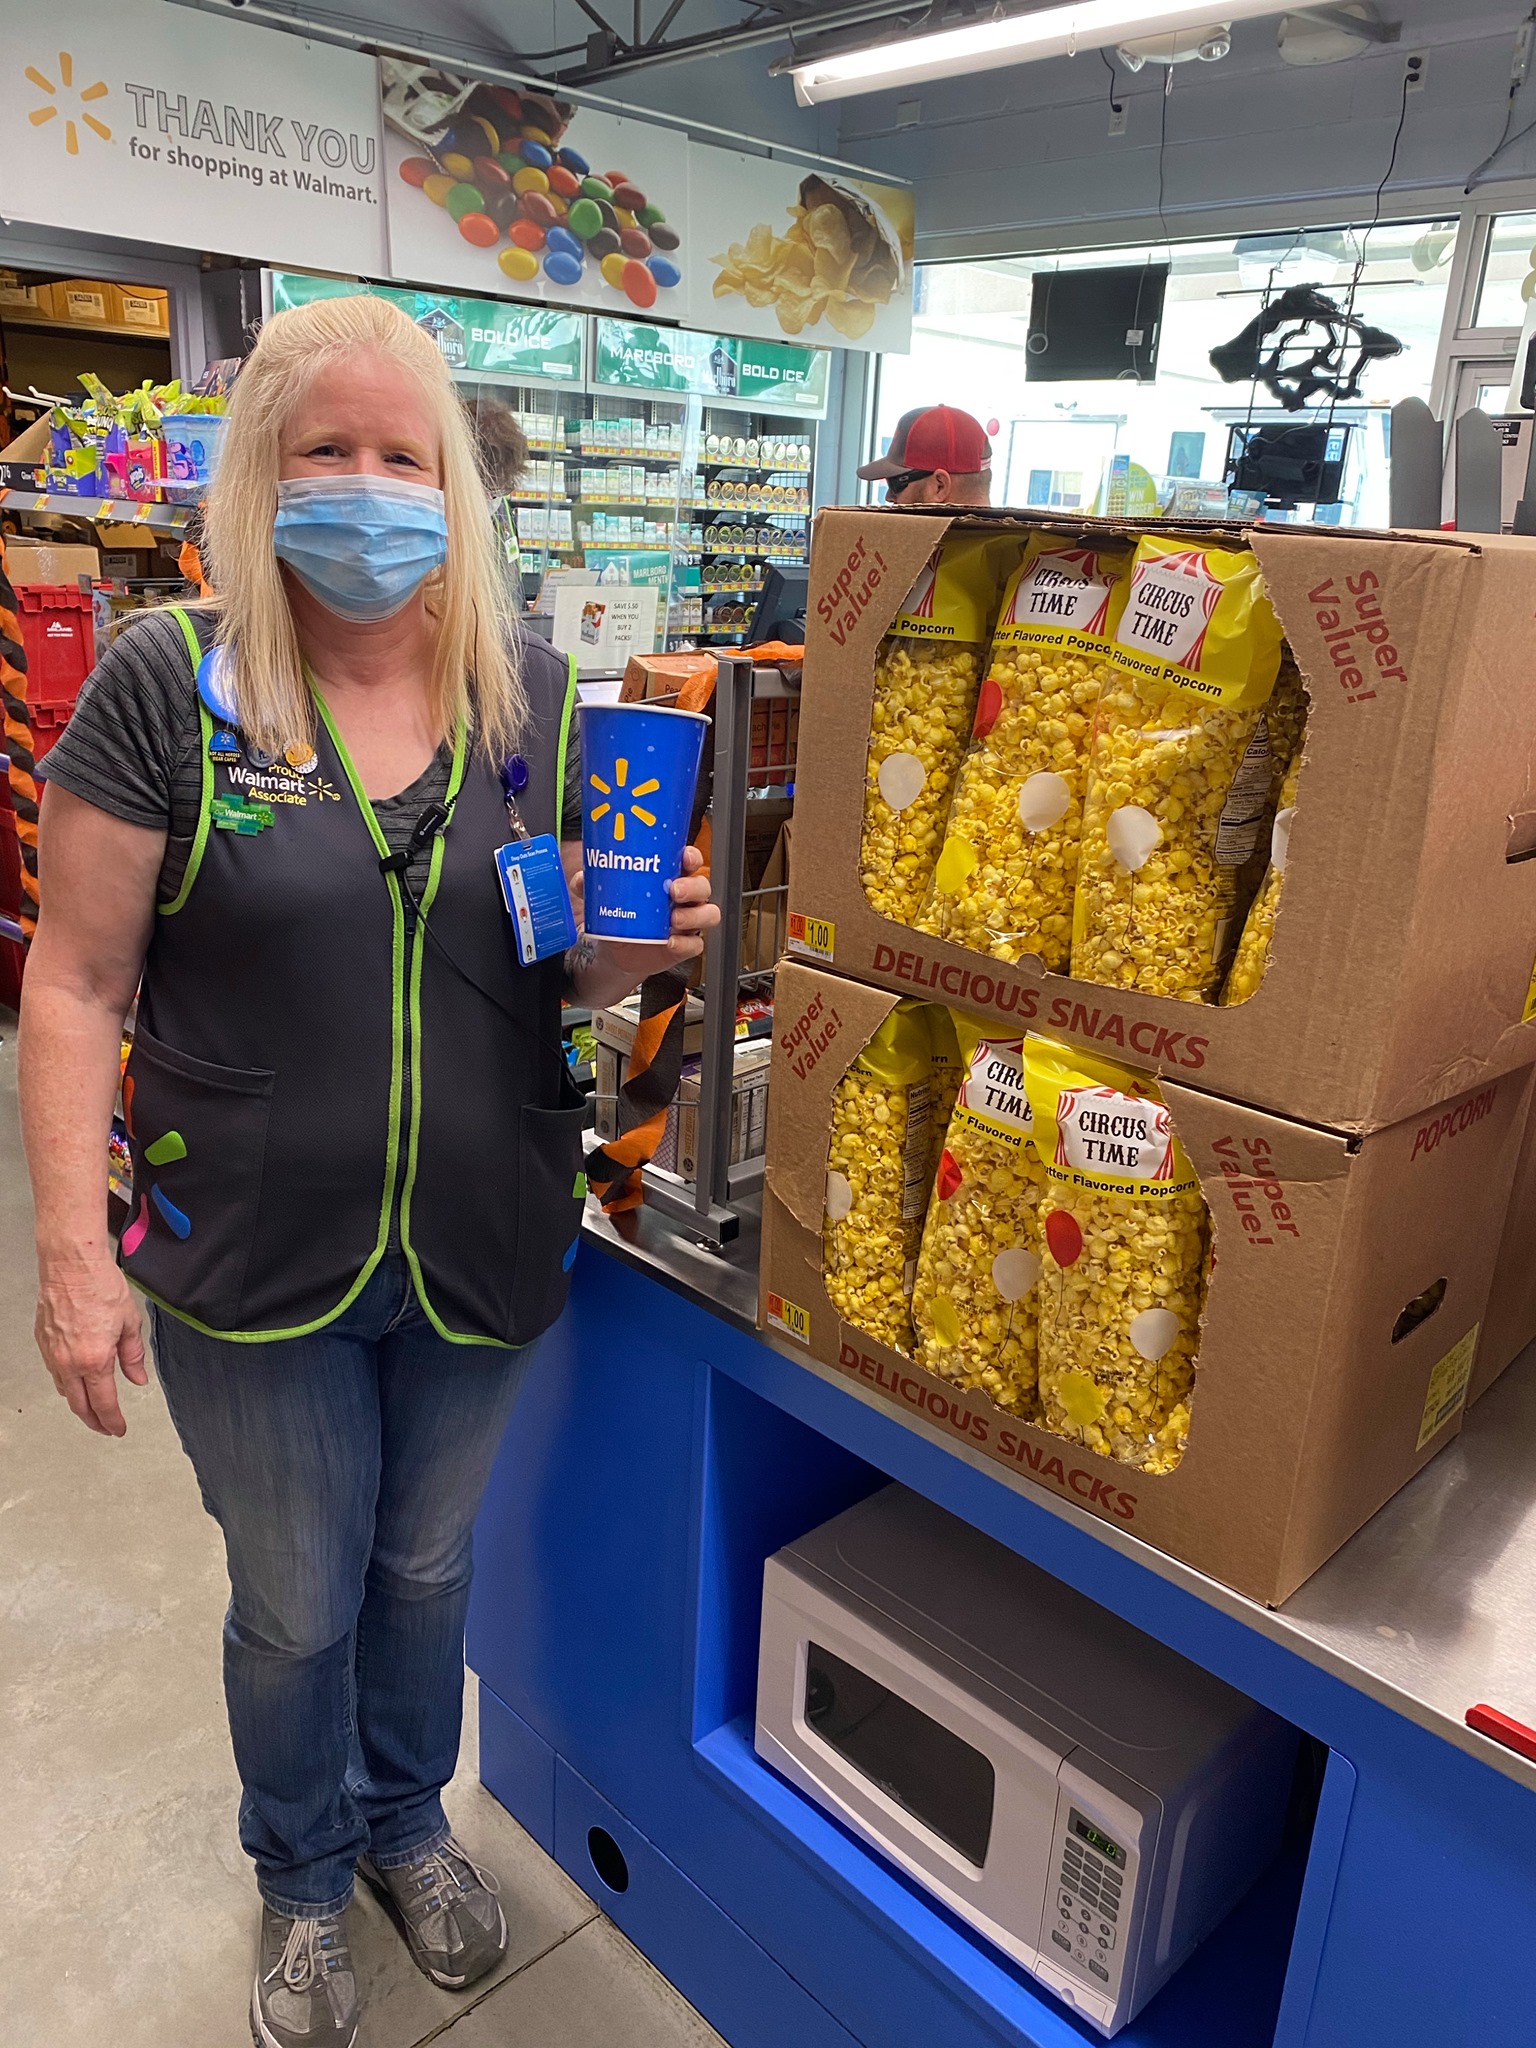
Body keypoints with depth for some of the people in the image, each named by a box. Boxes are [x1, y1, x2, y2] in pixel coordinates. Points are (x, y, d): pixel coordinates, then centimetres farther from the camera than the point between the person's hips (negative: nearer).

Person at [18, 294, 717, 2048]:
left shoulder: (529, 692, -1)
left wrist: (630, 948, -15)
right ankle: (301, 1880, 49)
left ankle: (405, 1817, 54)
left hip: (483, 1251, 3)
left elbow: (570, 960, 7)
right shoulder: (167, 686, -10)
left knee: (427, 1561, 24)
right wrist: (73, 1245, -14)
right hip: (254, 1268, -2)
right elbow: (76, 984, -9)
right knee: (295, 1606, 17)